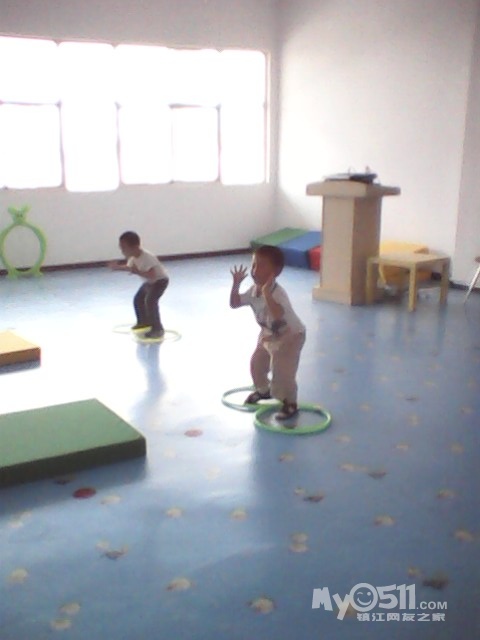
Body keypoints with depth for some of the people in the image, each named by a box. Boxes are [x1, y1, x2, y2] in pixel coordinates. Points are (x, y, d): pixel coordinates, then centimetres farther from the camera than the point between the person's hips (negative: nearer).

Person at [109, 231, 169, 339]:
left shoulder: (147, 257, -37)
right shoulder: (133, 256, -10)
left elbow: (151, 275, -44)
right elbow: (129, 267, 6)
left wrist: (137, 271, -45)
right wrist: (118, 267, -10)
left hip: (160, 280, -10)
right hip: (150, 281, 10)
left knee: (150, 301, -24)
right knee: (138, 299, 15)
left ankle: (157, 329, -13)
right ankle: (144, 322, 36)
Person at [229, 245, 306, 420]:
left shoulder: (277, 293, -35)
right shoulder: (254, 290, -10)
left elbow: (278, 314, -54)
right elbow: (234, 304, -3)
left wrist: (266, 293, -57)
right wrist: (236, 284, -15)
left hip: (290, 336, -8)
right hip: (268, 334, 8)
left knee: (282, 371, -13)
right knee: (256, 364, 17)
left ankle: (290, 403, 6)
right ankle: (263, 390, 44)